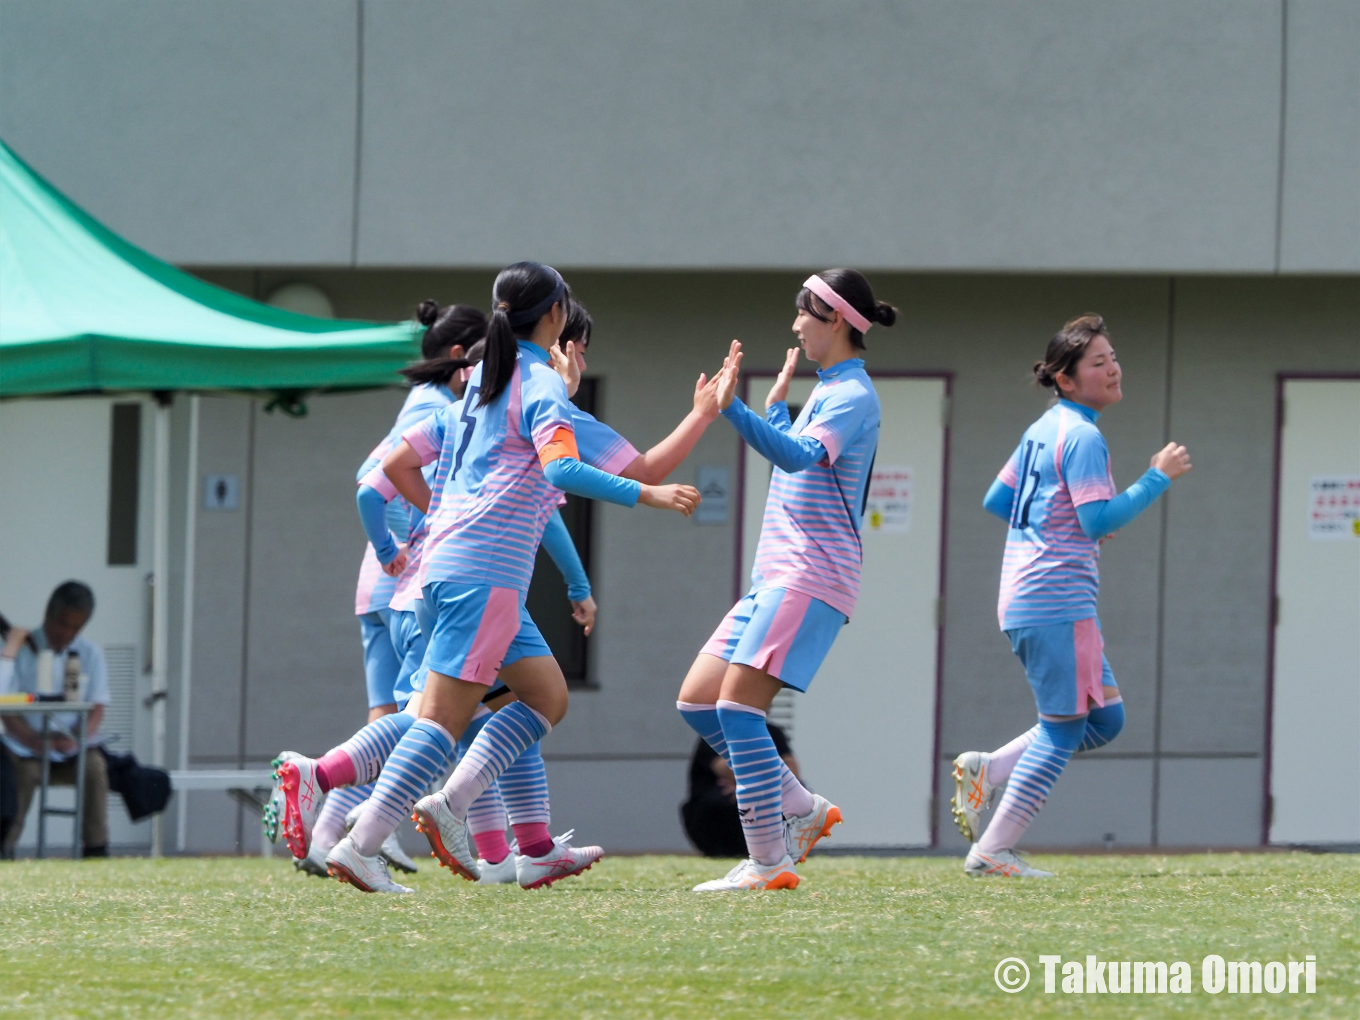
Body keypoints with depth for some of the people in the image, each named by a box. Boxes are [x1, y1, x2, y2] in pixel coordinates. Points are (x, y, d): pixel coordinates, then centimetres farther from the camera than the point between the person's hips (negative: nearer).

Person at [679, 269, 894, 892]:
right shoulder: (826, 390, 20)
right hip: (774, 579, 10)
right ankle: (802, 810, 14)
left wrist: (733, 409, -42)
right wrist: (776, 398, 38)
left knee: (737, 702, -17)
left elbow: (801, 455, -31)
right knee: (697, 701, 7)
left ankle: (768, 863, -16)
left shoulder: (852, 396, -10)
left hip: (810, 578, -10)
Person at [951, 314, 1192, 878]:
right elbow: (1101, 520, -20)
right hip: (1057, 601, -10)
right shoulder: (1082, 436, -13)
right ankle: (993, 850, -5)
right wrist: (1159, 477, -14)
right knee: (1064, 726, -5)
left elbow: (995, 500, 21)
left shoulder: (1043, 430, 16)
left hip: (1023, 599, 10)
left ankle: (985, 770, 8)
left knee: (1105, 718, 14)